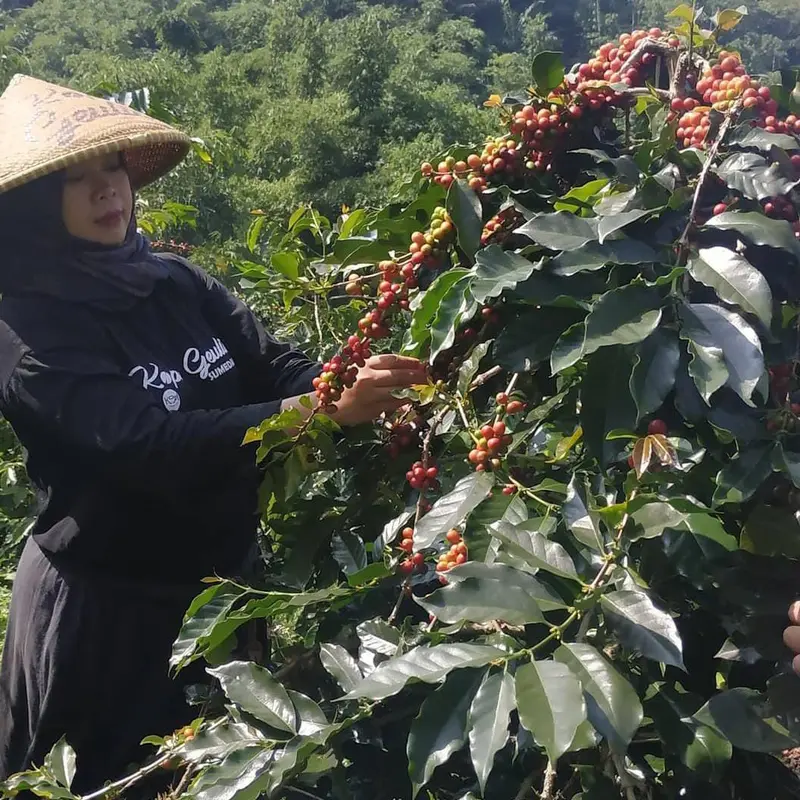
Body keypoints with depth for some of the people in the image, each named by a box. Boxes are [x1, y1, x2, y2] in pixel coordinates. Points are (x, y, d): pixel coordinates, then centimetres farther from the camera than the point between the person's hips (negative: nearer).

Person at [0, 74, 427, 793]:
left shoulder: (177, 284, -1)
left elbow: (278, 371, -7)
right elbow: (147, 443, -30)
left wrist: (365, 384, -29)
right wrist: (326, 411, -39)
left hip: (220, 586, 5)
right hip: (103, 609, -5)